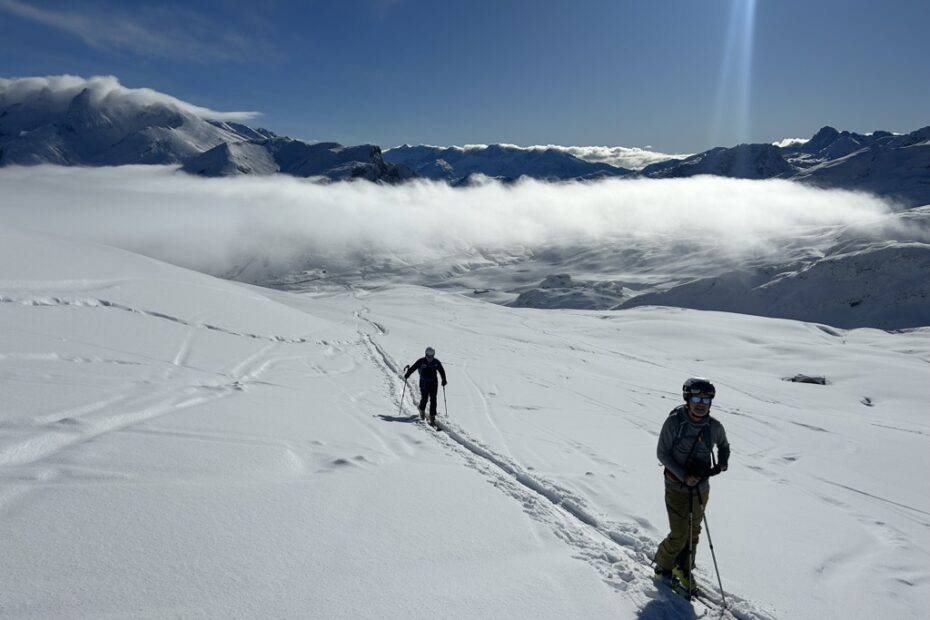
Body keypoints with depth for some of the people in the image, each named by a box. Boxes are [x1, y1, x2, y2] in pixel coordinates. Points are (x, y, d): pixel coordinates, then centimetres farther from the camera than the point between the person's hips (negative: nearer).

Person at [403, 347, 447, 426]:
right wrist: (406, 376, -10)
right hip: (424, 383, -2)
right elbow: (413, 368, -7)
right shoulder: (421, 361, -12)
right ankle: (422, 409, 31)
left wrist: (444, 380, 0)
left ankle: (432, 417, 0)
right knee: (424, 399, -3)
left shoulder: (436, 362, -5)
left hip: (433, 383, 2)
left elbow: (442, 371, 5)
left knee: (433, 400, -4)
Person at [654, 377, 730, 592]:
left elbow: (723, 445, 15)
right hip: (676, 488, -4)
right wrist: (683, 476, -20)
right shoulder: (674, 422, -18)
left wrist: (722, 463, -4)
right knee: (679, 536, -3)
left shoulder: (714, 426, -7)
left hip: (701, 489, 4)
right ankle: (662, 565, 24)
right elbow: (662, 453, -11)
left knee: (693, 532, 17)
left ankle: (683, 569, 38)